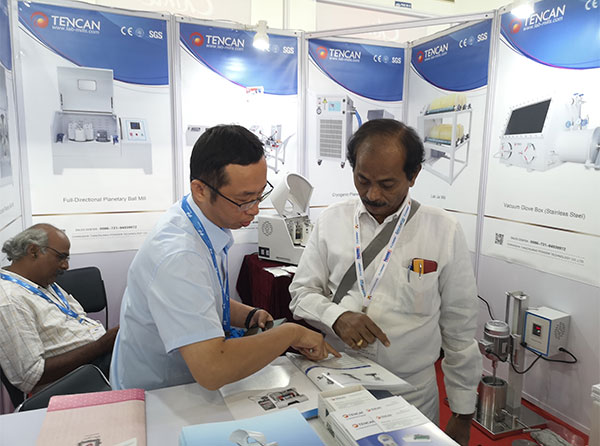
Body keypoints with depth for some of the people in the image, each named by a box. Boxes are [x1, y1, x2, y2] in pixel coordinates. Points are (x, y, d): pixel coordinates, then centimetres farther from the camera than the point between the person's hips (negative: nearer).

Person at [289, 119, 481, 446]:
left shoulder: (444, 232, -8)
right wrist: (336, 317, -20)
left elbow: (459, 329, -3)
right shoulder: (332, 220, -4)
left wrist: (462, 414, 2)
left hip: (411, 395, -1)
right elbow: (302, 293, 2)